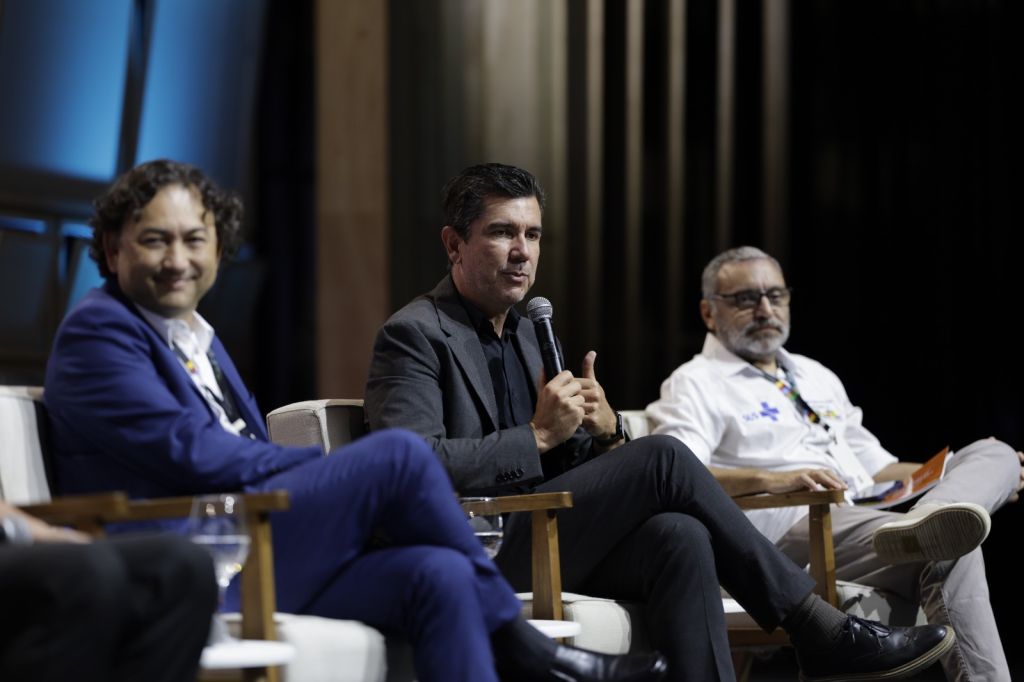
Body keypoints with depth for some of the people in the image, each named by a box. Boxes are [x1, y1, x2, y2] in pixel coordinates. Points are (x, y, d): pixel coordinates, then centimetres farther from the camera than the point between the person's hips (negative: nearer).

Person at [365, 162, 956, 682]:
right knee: (664, 457, -20)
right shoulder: (415, 336, -6)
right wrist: (539, 437, -19)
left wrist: (603, 430, -3)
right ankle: (820, 632, -14)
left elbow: (567, 465, 21)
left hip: (544, 542, 8)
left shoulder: (525, 332, 21)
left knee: (679, 536, -23)